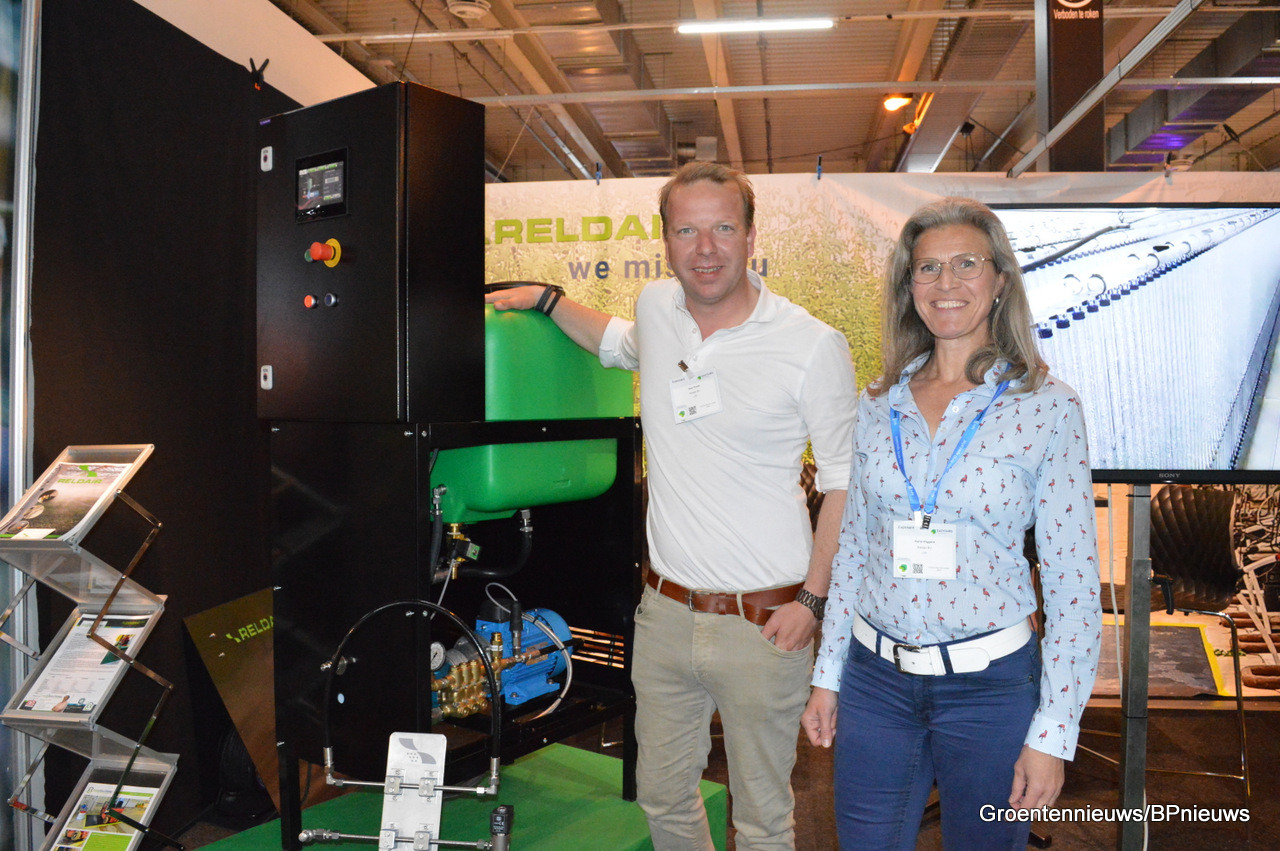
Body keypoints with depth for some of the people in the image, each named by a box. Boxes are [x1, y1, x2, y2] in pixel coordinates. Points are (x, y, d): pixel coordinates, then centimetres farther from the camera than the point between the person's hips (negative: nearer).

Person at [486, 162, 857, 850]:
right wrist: (546, 300, 18)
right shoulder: (656, 306, 2)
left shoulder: (814, 346, -12)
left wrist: (812, 599, -8)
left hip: (762, 624, -4)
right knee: (661, 796, 20)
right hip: (665, 612, 5)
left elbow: (845, 479, -4)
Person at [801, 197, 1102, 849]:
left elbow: (1073, 581, -8)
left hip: (990, 685, -3)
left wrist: (1053, 736, -10)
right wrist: (827, 676, 9)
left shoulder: (1047, 408, -8)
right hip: (875, 679, 3)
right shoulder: (879, 404, 2)